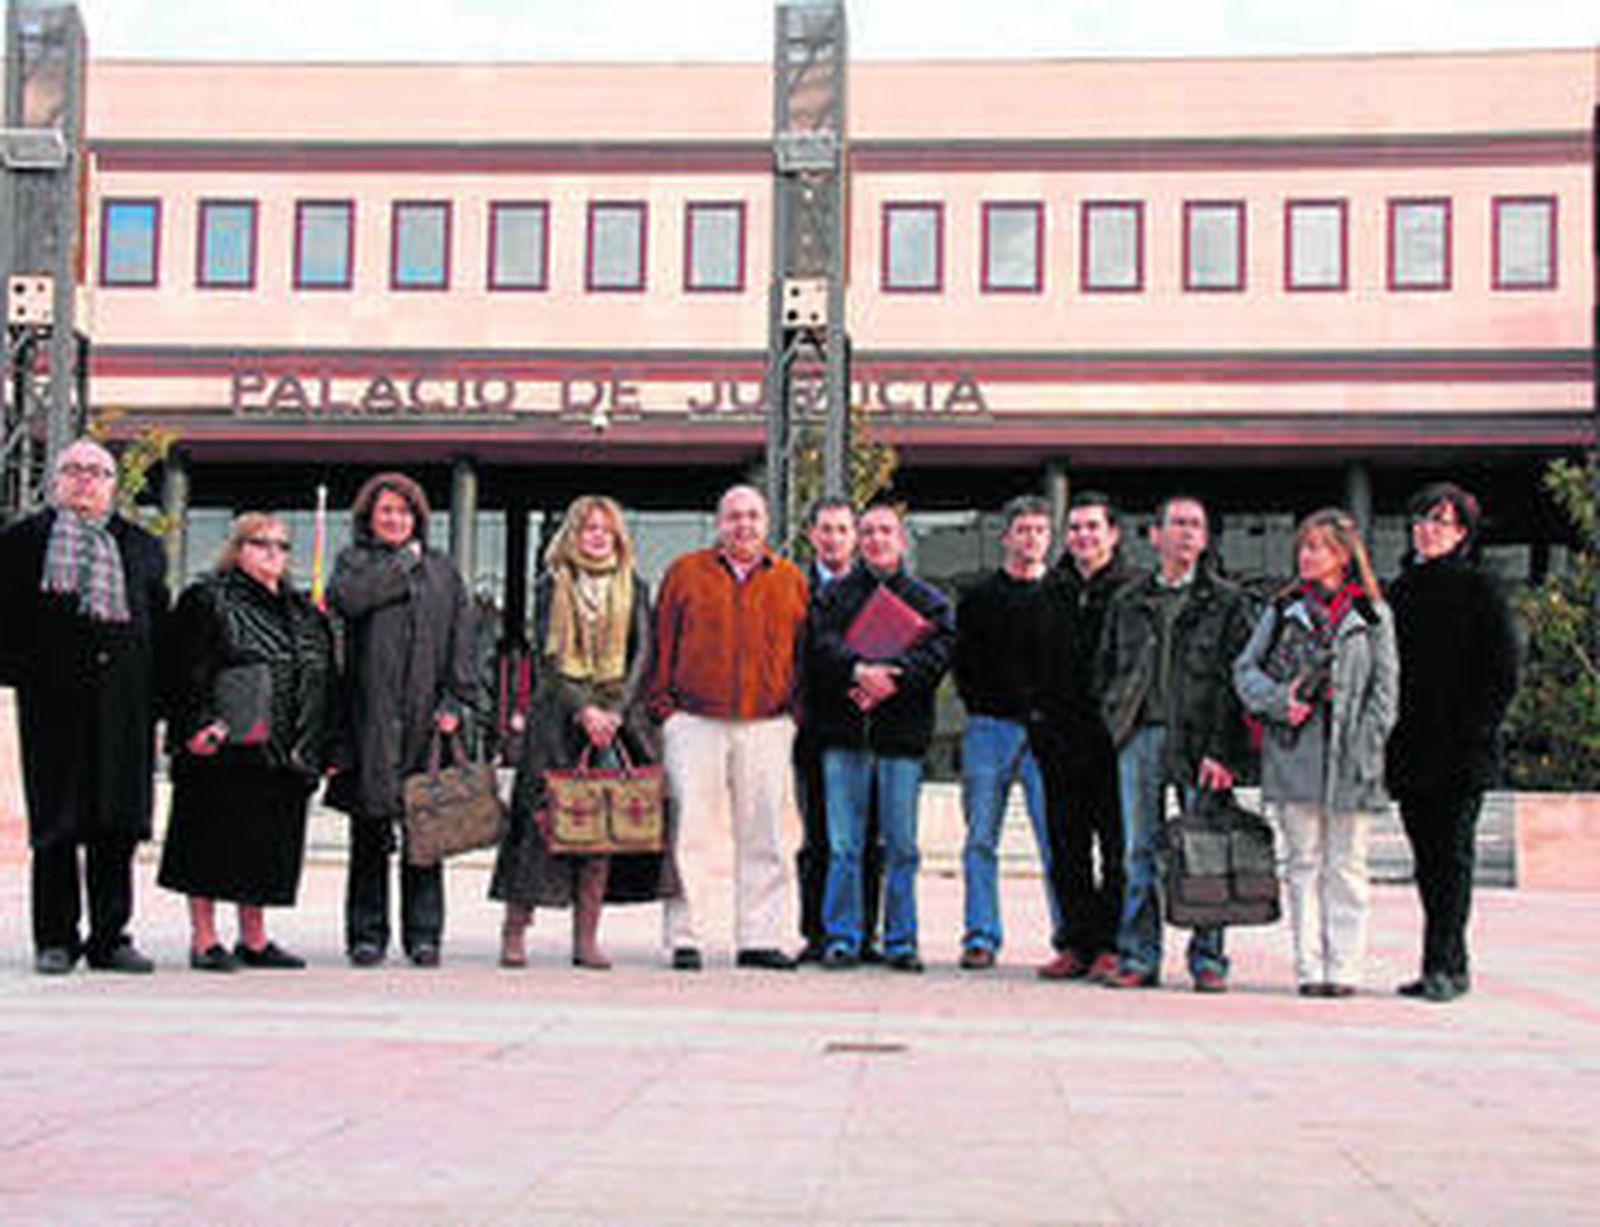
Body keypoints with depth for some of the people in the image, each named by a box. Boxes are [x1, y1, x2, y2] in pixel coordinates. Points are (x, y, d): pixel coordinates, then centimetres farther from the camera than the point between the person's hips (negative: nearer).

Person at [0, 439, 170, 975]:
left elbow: (158, 624, 15)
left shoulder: (142, 547, 16)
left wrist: (155, 694, 7)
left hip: (123, 703, 2)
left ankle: (110, 936, 10)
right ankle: (55, 939, 7)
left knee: (118, 821, 2)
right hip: (53, 700, -2)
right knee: (56, 820, -1)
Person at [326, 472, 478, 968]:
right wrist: (404, 562, -2)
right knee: (370, 831, -1)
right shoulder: (354, 561, 11)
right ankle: (367, 934, 7)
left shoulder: (442, 571, 17)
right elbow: (346, 597, -13)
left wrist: (456, 702, -1)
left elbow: (461, 642, 12)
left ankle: (423, 935, 6)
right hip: (370, 717, -2)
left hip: (426, 720, 2)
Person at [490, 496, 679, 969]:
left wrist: (616, 710, -8)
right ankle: (514, 932, -1)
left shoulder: (633, 588, 12)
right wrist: (583, 709, -13)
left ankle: (586, 938, -1)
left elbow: (642, 653, 6)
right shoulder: (551, 586, 6)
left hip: (616, 713, 2)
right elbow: (546, 659, -1)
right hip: (559, 712, -2)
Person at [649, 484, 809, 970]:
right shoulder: (686, 572, 8)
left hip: (767, 728, 2)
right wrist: (662, 707, 1)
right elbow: (662, 645, 7)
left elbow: (804, 653, 13)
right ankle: (683, 938, 2)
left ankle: (760, 938, 8)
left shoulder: (791, 580, 11)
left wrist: (795, 711, 6)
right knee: (690, 832, -3)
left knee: (764, 836, 2)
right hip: (695, 724, -1)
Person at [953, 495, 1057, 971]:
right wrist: (984, 706, 1)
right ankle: (981, 935, 6)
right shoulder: (978, 597, 12)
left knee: (1057, 838, -5)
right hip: (990, 727, 2)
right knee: (981, 838, 1)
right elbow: (964, 664, 12)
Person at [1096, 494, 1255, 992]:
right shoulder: (1127, 602, 14)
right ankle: (1138, 956, 10)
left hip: (1201, 742, -3)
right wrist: (1117, 721, 7)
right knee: (1140, 852, 4)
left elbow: (1235, 678, -2)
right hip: (1140, 738, 3)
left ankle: (1208, 959, 6)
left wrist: (1221, 749, -10)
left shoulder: (1227, 601, 5)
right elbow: (1104, 669, 20)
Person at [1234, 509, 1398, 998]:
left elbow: (1385, 684, 5)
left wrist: (1368, 741, -6)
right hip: (1294, 753, 1)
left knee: (1346, 866, 2)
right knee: (1304, 862, 3)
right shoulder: (1283, 609, 11)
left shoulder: (1372, 614, 6)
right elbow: (1245, 668, 10)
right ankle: (1310, 968, 6)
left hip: (1349, 756, -1)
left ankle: (1344, 968, 6)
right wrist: (1277, 700, -8)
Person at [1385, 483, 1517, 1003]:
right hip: (1410, 753, 6)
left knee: (1453, 855, -6)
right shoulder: (1401, 590, 14)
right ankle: (1452, 964, 15)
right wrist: (1388, 740, 8)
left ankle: (1442, 965, -5)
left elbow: (1503, 674, -5)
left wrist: (1474, 733, -14)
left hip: (1460, 751, -6)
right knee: (1428, 859, 8)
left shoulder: (1479, 591, -2)